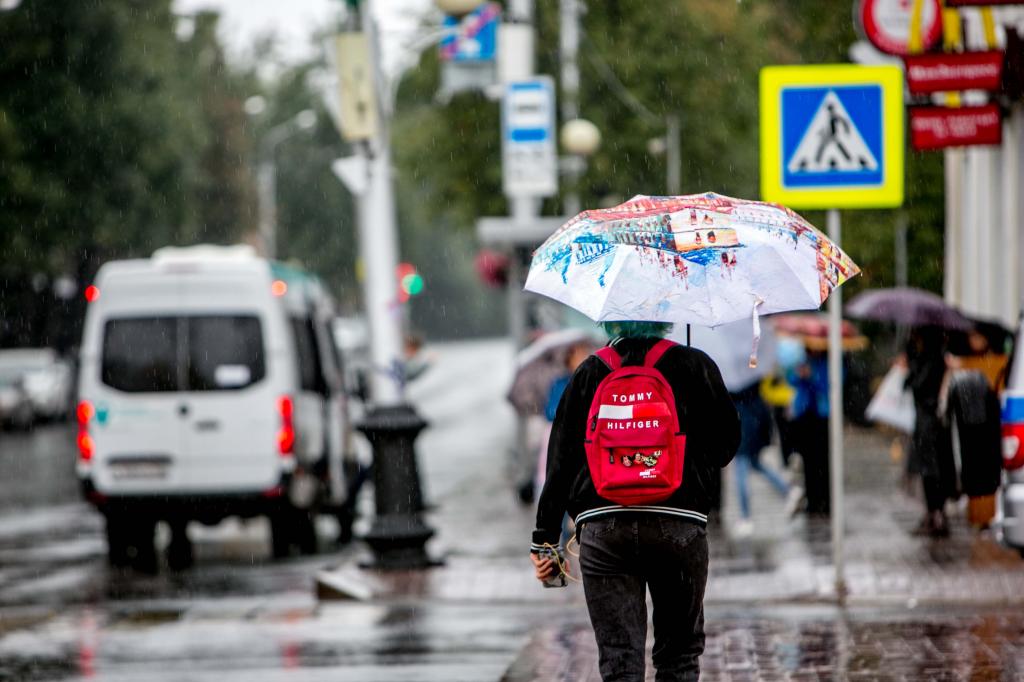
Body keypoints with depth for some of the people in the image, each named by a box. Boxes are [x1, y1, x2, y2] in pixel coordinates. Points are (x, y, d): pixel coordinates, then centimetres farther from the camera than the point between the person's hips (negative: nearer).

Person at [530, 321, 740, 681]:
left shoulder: (589, 373, 10)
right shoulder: (694, 365, 6)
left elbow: (560, 459, 8)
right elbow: (727, 439, 9)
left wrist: (545, 538, 10)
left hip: (603, 527, 1)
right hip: (680, 523, -1)